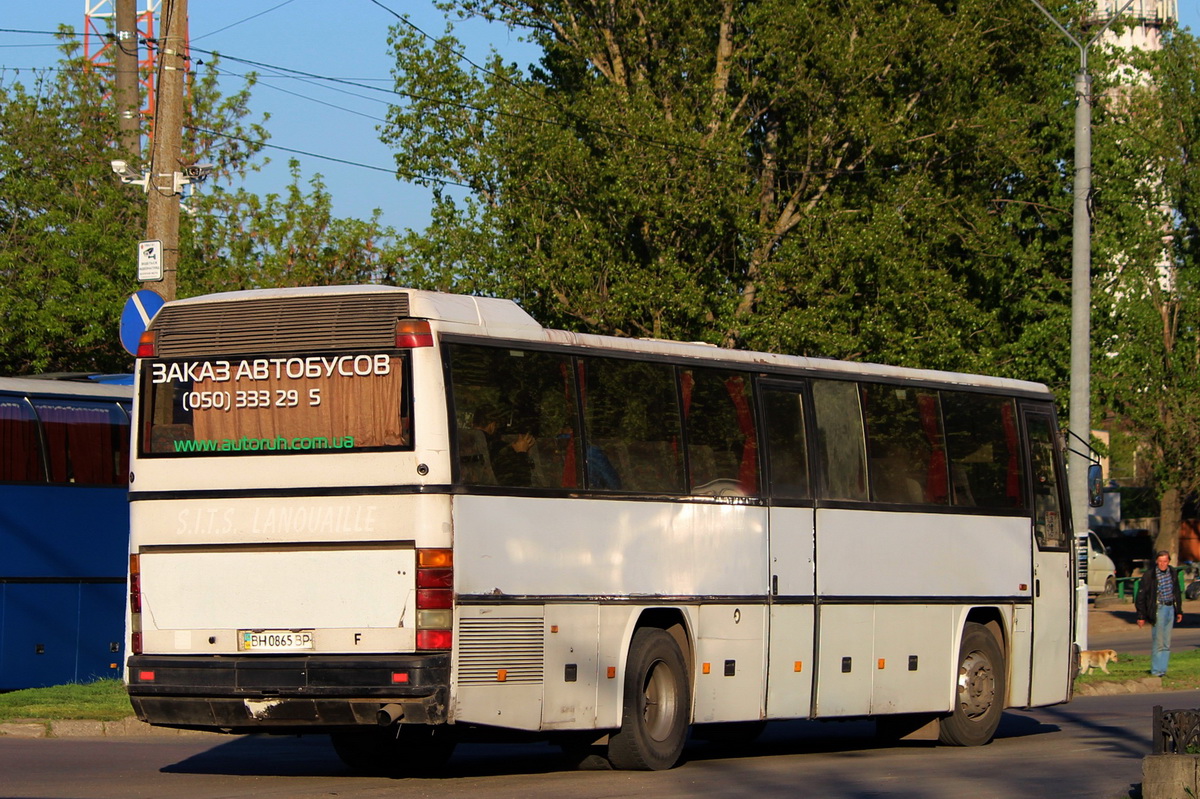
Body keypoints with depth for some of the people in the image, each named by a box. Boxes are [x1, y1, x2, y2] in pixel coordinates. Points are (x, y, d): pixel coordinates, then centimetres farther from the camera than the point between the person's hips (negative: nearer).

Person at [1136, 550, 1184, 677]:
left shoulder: (1173, 573, 7)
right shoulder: (1149, 576, -10)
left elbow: (1177, 593, 19)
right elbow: (1141, 597, -6)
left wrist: (1179, 611, 17)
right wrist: (1141, 616, -7)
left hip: (1170, 609, 6)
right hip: (1158, 609, -6)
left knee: (1166, 643, 8)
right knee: (1158, 642, -6)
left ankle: (1162, 669, 15)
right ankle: (1156, 670, 1)